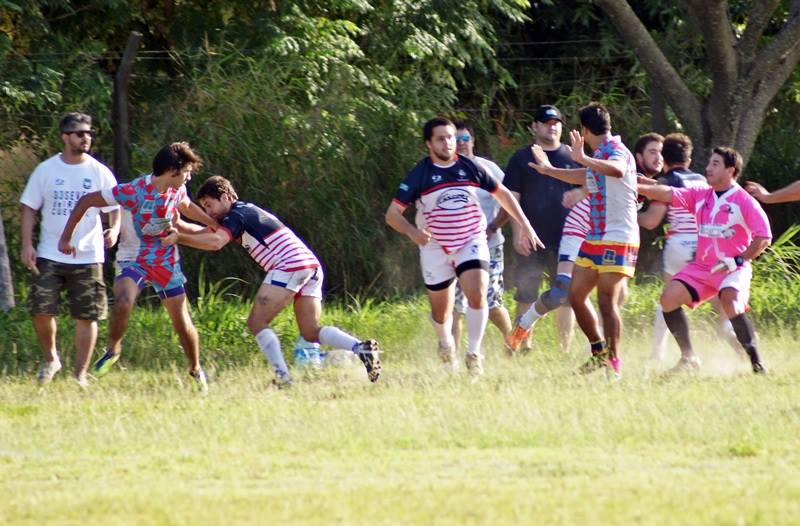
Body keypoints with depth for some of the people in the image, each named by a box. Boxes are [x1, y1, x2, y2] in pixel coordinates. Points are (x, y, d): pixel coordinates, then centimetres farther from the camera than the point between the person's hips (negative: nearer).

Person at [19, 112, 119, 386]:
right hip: (49, 256, 0)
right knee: (41, 312, -5)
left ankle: (81, 375, 10)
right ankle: (51, 359, 21)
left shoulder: (100, 173, 2)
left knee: (87, 317, 0)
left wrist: (114, 229, -17)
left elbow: (115, 208, 5)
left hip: (88, 257, 0)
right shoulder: (46, 170, 2)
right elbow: (29, 208, 6)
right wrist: (27, 244, -4)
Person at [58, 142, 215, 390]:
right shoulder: (135, 191, -24)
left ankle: (196, 370, 27)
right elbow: (86, 201, -16)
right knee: (123, 304, -31)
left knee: (182, 322, 4)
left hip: (167, 262, 4)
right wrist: (66, 238, -15)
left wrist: (216, 224, 18)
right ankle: (112, 350, -6)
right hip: (134, 259, -4)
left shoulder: (177, 191, -5)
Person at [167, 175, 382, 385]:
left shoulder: (236, 215, -3)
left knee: (257, 322, -6)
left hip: (289, 265, -9)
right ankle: (360, 347, -10)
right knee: (311, 333, 9)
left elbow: (215, 241, -21)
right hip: (312, 266, 9)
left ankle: (282, 377, -19)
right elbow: (210, 232, 34)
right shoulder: (247, 211, 27)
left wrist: (179, 238, -17)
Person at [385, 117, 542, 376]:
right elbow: (392, 214, -11)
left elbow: (503, 194, 11)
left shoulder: (469, 167, -2)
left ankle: (474, 353, -10)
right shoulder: (420, 174, -9)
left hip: (472, 241, 1)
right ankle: (446, 342, 41)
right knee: (441, 312, 8)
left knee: (477, 295, -22)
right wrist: (413, 232, -30)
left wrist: (525, 226, 7)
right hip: (435, 247, 0)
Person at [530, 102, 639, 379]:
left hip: (617, 239, -10)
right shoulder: (599, 155, 16)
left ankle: (614, 365, -7)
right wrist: (549, 170, 50)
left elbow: (617, 170, -39)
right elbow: (585, 177, 38)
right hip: (595, 239, 10)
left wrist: (583, 159, -47)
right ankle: (600, 353, 22)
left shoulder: (615, 151, -13)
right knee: (576, 297, 11)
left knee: (607, 302, -11)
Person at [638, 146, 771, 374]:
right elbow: (669, 194, 1)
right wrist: (637, 187, -12)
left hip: (733, 269, -6)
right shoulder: (700, 195, 11)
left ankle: (756, 362, -23)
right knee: (670, 296, -12)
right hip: (701, 267, 6)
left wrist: (738, 260, -17)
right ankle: (689, 357, -2)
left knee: (731, 302, -32)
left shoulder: (745, 201, -5)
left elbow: (763, 238, -9)